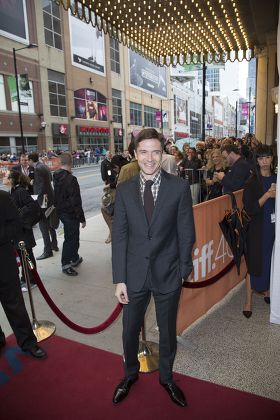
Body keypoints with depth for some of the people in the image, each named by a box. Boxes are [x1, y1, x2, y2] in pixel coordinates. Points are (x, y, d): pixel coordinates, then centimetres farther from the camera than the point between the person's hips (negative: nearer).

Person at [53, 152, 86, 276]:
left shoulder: (56, 177, 3)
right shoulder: (71, 179, -23)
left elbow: (56, 196, 11)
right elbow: (76, 201, -23)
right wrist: (82, 218, -16)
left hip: (61, 211, 9)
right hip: (70, 213, -9)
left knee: (73, 235, 22)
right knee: (70, 238, 4)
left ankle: (75, 258, 36)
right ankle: (65, 264, 14)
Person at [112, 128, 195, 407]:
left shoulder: (179, 187, -9)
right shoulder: (124, 190, -4)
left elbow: (186, 234, -4)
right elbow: (119, 237, -3)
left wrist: (183, 270, -3)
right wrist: (119, 279, -5)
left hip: (168, 274, -1)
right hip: (134, 274, 2)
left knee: (167, 331, 19)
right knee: (130, 331, 18)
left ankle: (166, 377, 48)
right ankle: (130, 374, 49)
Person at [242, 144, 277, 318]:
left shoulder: (276, 178, 5)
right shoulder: (252, 182, -8)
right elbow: (250, 209, -16)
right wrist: (267, 194, -21)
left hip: (274, 226, 4)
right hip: (258, 228, -4)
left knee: (270, 260, 14)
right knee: (255, 262, 1)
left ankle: (267, 291, 36)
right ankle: (249, 301, 12)